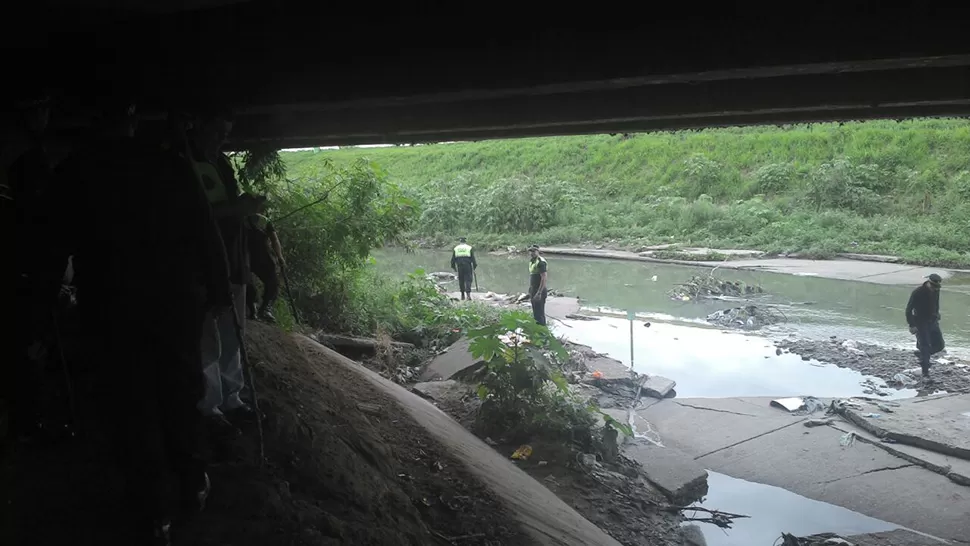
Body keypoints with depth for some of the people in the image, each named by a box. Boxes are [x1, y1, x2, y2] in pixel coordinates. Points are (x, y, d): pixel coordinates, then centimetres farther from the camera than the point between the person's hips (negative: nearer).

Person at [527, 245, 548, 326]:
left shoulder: (541, 262, -17)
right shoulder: (531, 261, 12)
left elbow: (544, 278, -22)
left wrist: (539, 293, -24)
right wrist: (530, 291, 19)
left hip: (540, 291, -9)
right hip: (533, 290, 9)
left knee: (539, 313, -5)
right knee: (535, 312, 16)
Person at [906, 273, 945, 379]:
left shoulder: (936, 290, -4)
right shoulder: (917, 292, -22)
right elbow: (909, 310, -18)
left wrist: (937, 317, 17)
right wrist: (911, 325, -19)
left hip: (933, 322, 6)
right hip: (920, 323, -6)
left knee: (939, 345, 5)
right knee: (925, 347, -7)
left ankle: (921, 354, 31)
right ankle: (925, 373, 0)